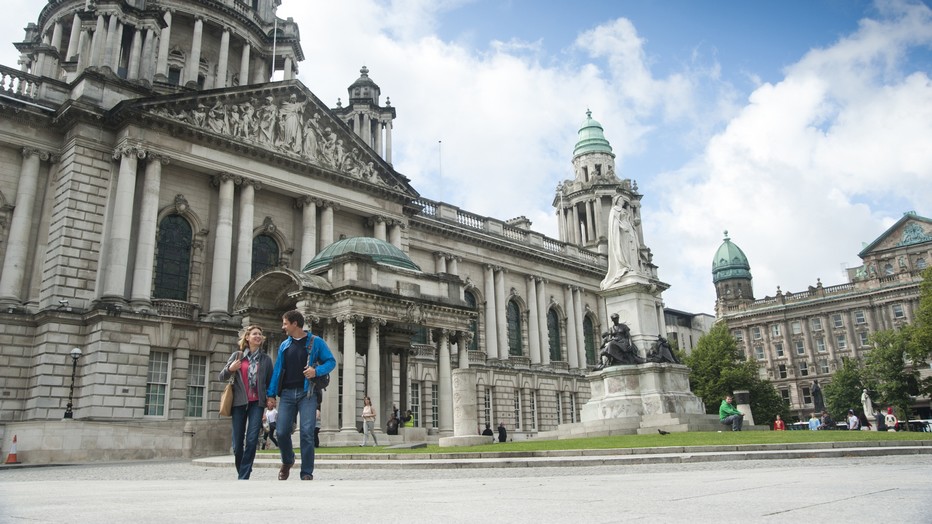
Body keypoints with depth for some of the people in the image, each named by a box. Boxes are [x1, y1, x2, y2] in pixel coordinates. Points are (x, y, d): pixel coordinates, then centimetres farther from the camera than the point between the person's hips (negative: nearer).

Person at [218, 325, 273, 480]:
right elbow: (222, 377, 8)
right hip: (239, 402, 1)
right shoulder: (237, 355, 7)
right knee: (237, 444, 4)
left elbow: (270, 382, 12)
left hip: (257, 403, -1)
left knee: (252, 440, -14)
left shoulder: (265, 359, 8)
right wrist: (230, 369, -12)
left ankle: (243, 477, -6)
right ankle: (241, 471, 27)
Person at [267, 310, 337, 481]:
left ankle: (307, 473, 0)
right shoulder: (284, 345, 15)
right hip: (287, 393, 4)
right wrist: (271, 394, 7)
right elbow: (277, 370, 14)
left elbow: (331, 361, 3)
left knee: (307, 433, -9)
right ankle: (287, 461, 28)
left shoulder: (315, 342, 3)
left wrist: (317, 370, -16)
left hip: (307, 393, -3)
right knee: (282, 432, -1)